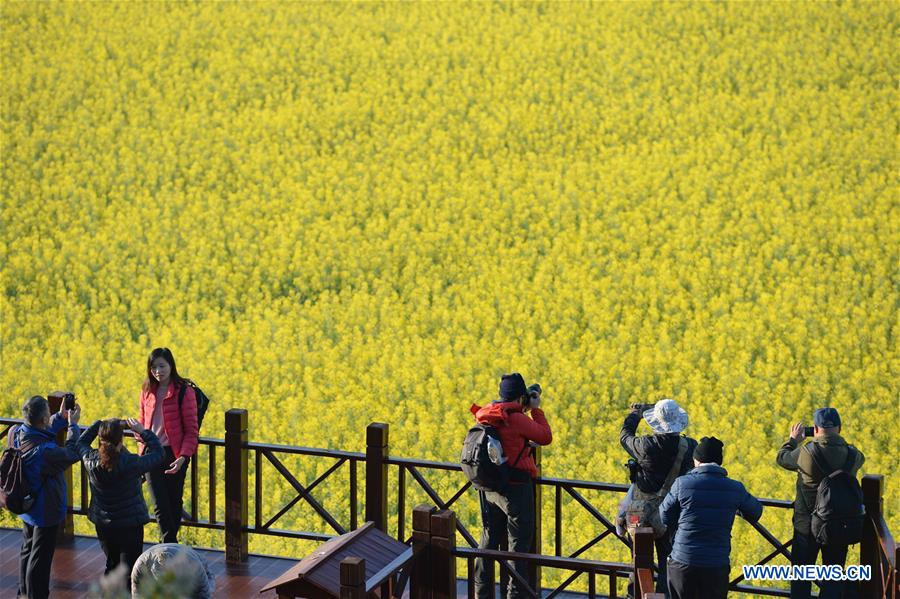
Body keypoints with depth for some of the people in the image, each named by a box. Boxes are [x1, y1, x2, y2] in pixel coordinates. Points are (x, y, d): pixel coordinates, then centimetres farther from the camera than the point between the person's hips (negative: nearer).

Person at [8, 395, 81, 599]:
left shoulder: (17, 434, -14)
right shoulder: (45, 451, -36)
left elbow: (43, 432, 6)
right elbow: (72, 454, -19)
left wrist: (61, 417, -2)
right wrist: (73, 425, -9)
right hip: (46, 511, -9)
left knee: (27, 550, 26)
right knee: (40, 558, 7)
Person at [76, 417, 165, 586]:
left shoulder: (91, 461, -14)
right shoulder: (131, 464, -24)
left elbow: (81, 442, 8)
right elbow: (158, 454, -10)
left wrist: (99, 425, 5)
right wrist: (143, 432, -4)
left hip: (103, 524, 4)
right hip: (130, 524, -4)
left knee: (111, 564, 22)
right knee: (129, 569, 4)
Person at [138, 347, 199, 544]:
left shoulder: (184, 392, -9)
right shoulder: (147, 391, 7)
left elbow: (191, 430, -8)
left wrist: (183, 457, -19)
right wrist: (142, 451, 8)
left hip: (174, 454, -3)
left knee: (174, 502, 7)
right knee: (160, 504, -5)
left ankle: (170, 543, 22)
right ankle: (170, 544, 1)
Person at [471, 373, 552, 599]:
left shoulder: (486, 415, 2)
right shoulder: (517, 419, -19)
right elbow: (545, 437, -7)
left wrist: (524, 410, 18)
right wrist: (535, 409, 2)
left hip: (488, 487, 7)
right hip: (515, 487, -7)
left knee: (490, 538, 17)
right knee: (519, 542, 3)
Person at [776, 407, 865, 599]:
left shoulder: (806, 452, -17)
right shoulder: (852, 454, -9)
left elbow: (782, 458, 2)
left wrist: (793, 439, 20)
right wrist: (837, 442, 23)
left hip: (807, 527, -2)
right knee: (833, 578, 11)